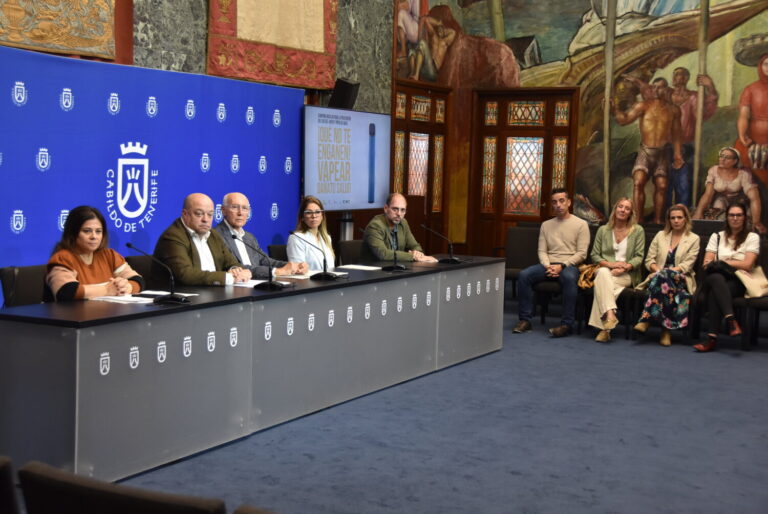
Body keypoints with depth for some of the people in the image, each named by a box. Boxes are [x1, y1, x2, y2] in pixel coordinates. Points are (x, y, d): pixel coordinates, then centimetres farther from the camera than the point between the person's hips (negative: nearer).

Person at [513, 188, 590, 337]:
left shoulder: (580, 224, 3)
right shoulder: (546, 225, 17)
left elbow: (581, 254, -4)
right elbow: (542, 251, 12)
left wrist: (561, 266, -16)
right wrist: (547, 266, -10)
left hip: (569, 265, -4)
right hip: (548, 264, 4)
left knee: (569, 278, -40)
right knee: (524, 275, -23)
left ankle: (566, 324, -35)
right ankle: (525, 320, -18)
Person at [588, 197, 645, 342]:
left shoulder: (638, 231, 10)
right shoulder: (603, 230, 15)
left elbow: (639, 257, 3)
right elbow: (594, 255, 10)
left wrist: (625, 267, -15)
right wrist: (610, 264, -9)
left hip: (627, 275, -2)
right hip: (605, 271, 2)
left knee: (601, 282, -35)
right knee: (603, 272, -38)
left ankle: (603, 327, -40)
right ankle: (610, 314, -51)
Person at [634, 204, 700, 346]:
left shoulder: (693, 239, 10)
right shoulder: (660, 235, 19)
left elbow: (687, 264, -2)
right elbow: (649, 260, 13)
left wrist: (667, 271, -17)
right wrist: (657, 269, -9)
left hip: (681, 279, -2)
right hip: (659, 277, 2)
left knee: (664, 277, -38)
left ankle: (646, 319, -37)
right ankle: (666, 329, -38)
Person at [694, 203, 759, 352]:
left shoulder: (752, 237, 11)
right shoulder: (717, 236, 20)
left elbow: (747, 265, -1)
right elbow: (706, 264, 12)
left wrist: (722, 262, -4)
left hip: (738, 281, -2)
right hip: (715, 278, 2)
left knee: (715, 294, -37)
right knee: (717, 278, -39)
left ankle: (712, 338, -45)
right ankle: (731, 320, -54)